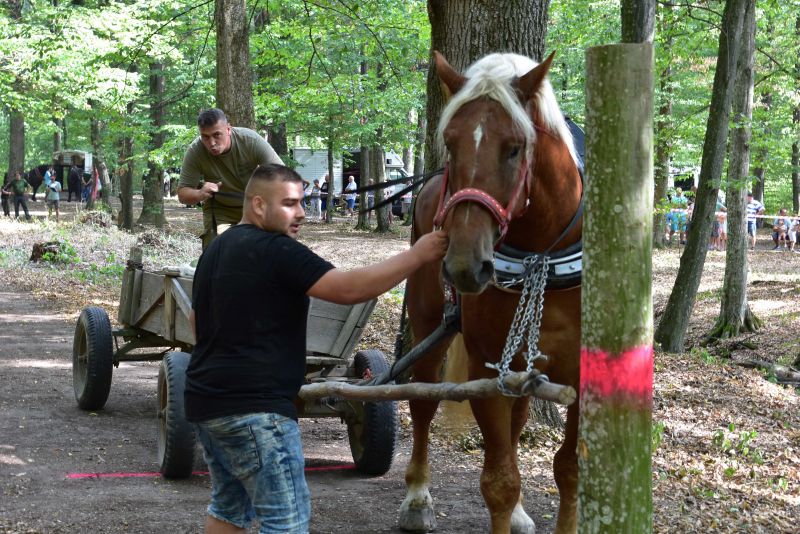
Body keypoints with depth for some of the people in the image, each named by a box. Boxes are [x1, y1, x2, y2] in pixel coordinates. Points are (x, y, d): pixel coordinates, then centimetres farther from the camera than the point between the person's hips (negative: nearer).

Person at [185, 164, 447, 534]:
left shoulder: (215, 250, 16)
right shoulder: (276, 250, -15)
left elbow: (196, 319, 28)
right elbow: (348, 289, -22)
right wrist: (418, 254, -17)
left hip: (205, 400, 10)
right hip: (252, 406, -10)